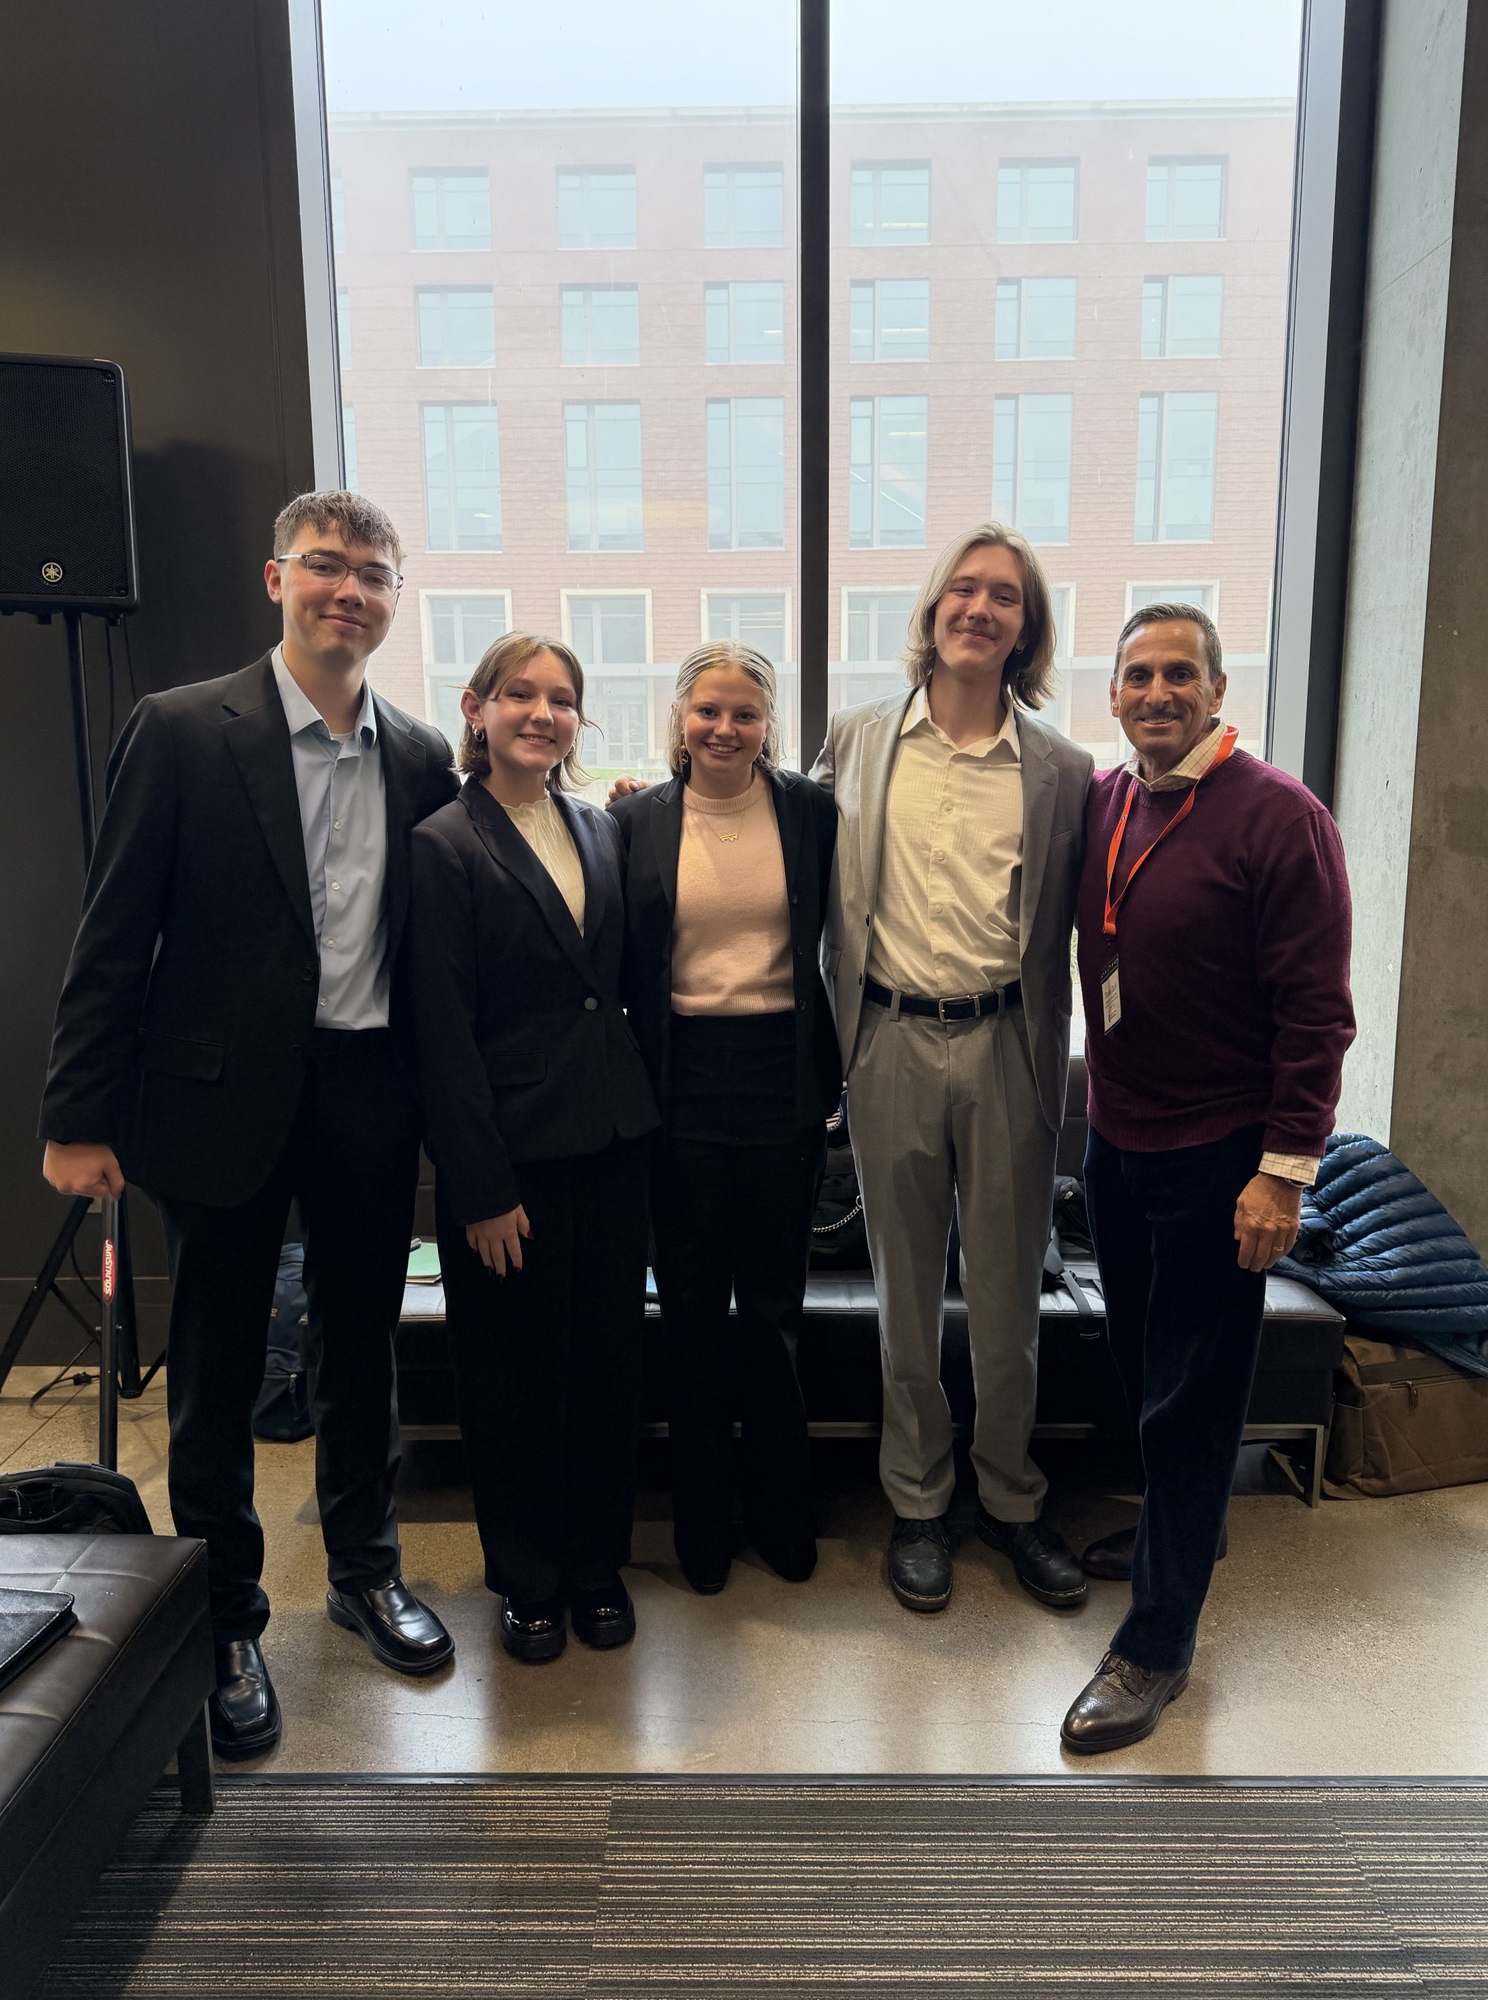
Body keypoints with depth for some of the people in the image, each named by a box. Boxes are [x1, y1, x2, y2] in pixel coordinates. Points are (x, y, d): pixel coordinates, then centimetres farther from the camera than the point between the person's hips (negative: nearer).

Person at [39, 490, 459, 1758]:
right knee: (217, 1370, 10)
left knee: (363, 1348, 16)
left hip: (369, 1093, 3)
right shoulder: (182, 732, -5)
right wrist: (81, 1117, -8)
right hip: (226, 1094, -3)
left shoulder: (420, 758, 5)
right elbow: (114, 936, -6)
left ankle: (366, 1571, 37)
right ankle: (227, 1617, 30)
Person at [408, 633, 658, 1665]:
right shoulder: (443, 845, -7)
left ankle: (598, 1564, 32)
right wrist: (482, 1190, -13)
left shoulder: (605, 831, 9)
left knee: (609, 1358, 13)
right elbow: (443, 1030, -11)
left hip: (613, 1139, 5)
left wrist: (639, 1108, 4)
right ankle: (527, 1581, 30)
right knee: (515, 1371, 9)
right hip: (510, 1146, -5)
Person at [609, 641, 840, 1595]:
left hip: (782, 1074, 0)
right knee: (692, 1308, 10)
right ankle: (703, 1519, 29)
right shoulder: (637, 820, 2)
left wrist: (834, 1072, -1)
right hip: (682, 1079, 0)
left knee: (774, 1307, 10)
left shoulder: (812, 812, 1)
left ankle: (782, 1513, 30)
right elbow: (619, 964, 4)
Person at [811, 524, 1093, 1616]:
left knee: (1010, 1296, 11)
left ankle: (1010, 1497, 33)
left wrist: (1051, 1067, 0)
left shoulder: (1060, 770, 1)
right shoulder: (857, 741, 4)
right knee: (907, 1292, 13)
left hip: (1006, 1046, 0)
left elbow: (1063, 933, 3)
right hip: (894, 1043, 1)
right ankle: (917, 1503, 31)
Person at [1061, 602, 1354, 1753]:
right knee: (1140, 1359, 20)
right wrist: (1097, 1109, 7)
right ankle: (1178, 1528, 45)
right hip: (1117, 1140, 6)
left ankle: (1158, 1642, 18)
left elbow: (1316, 1010, -16)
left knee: (1193, 1394, 4)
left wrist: (1285, 1167, -17)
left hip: (1216, 1160, -6)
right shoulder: (1101, 805, 4)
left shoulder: (1278, 817, -14)